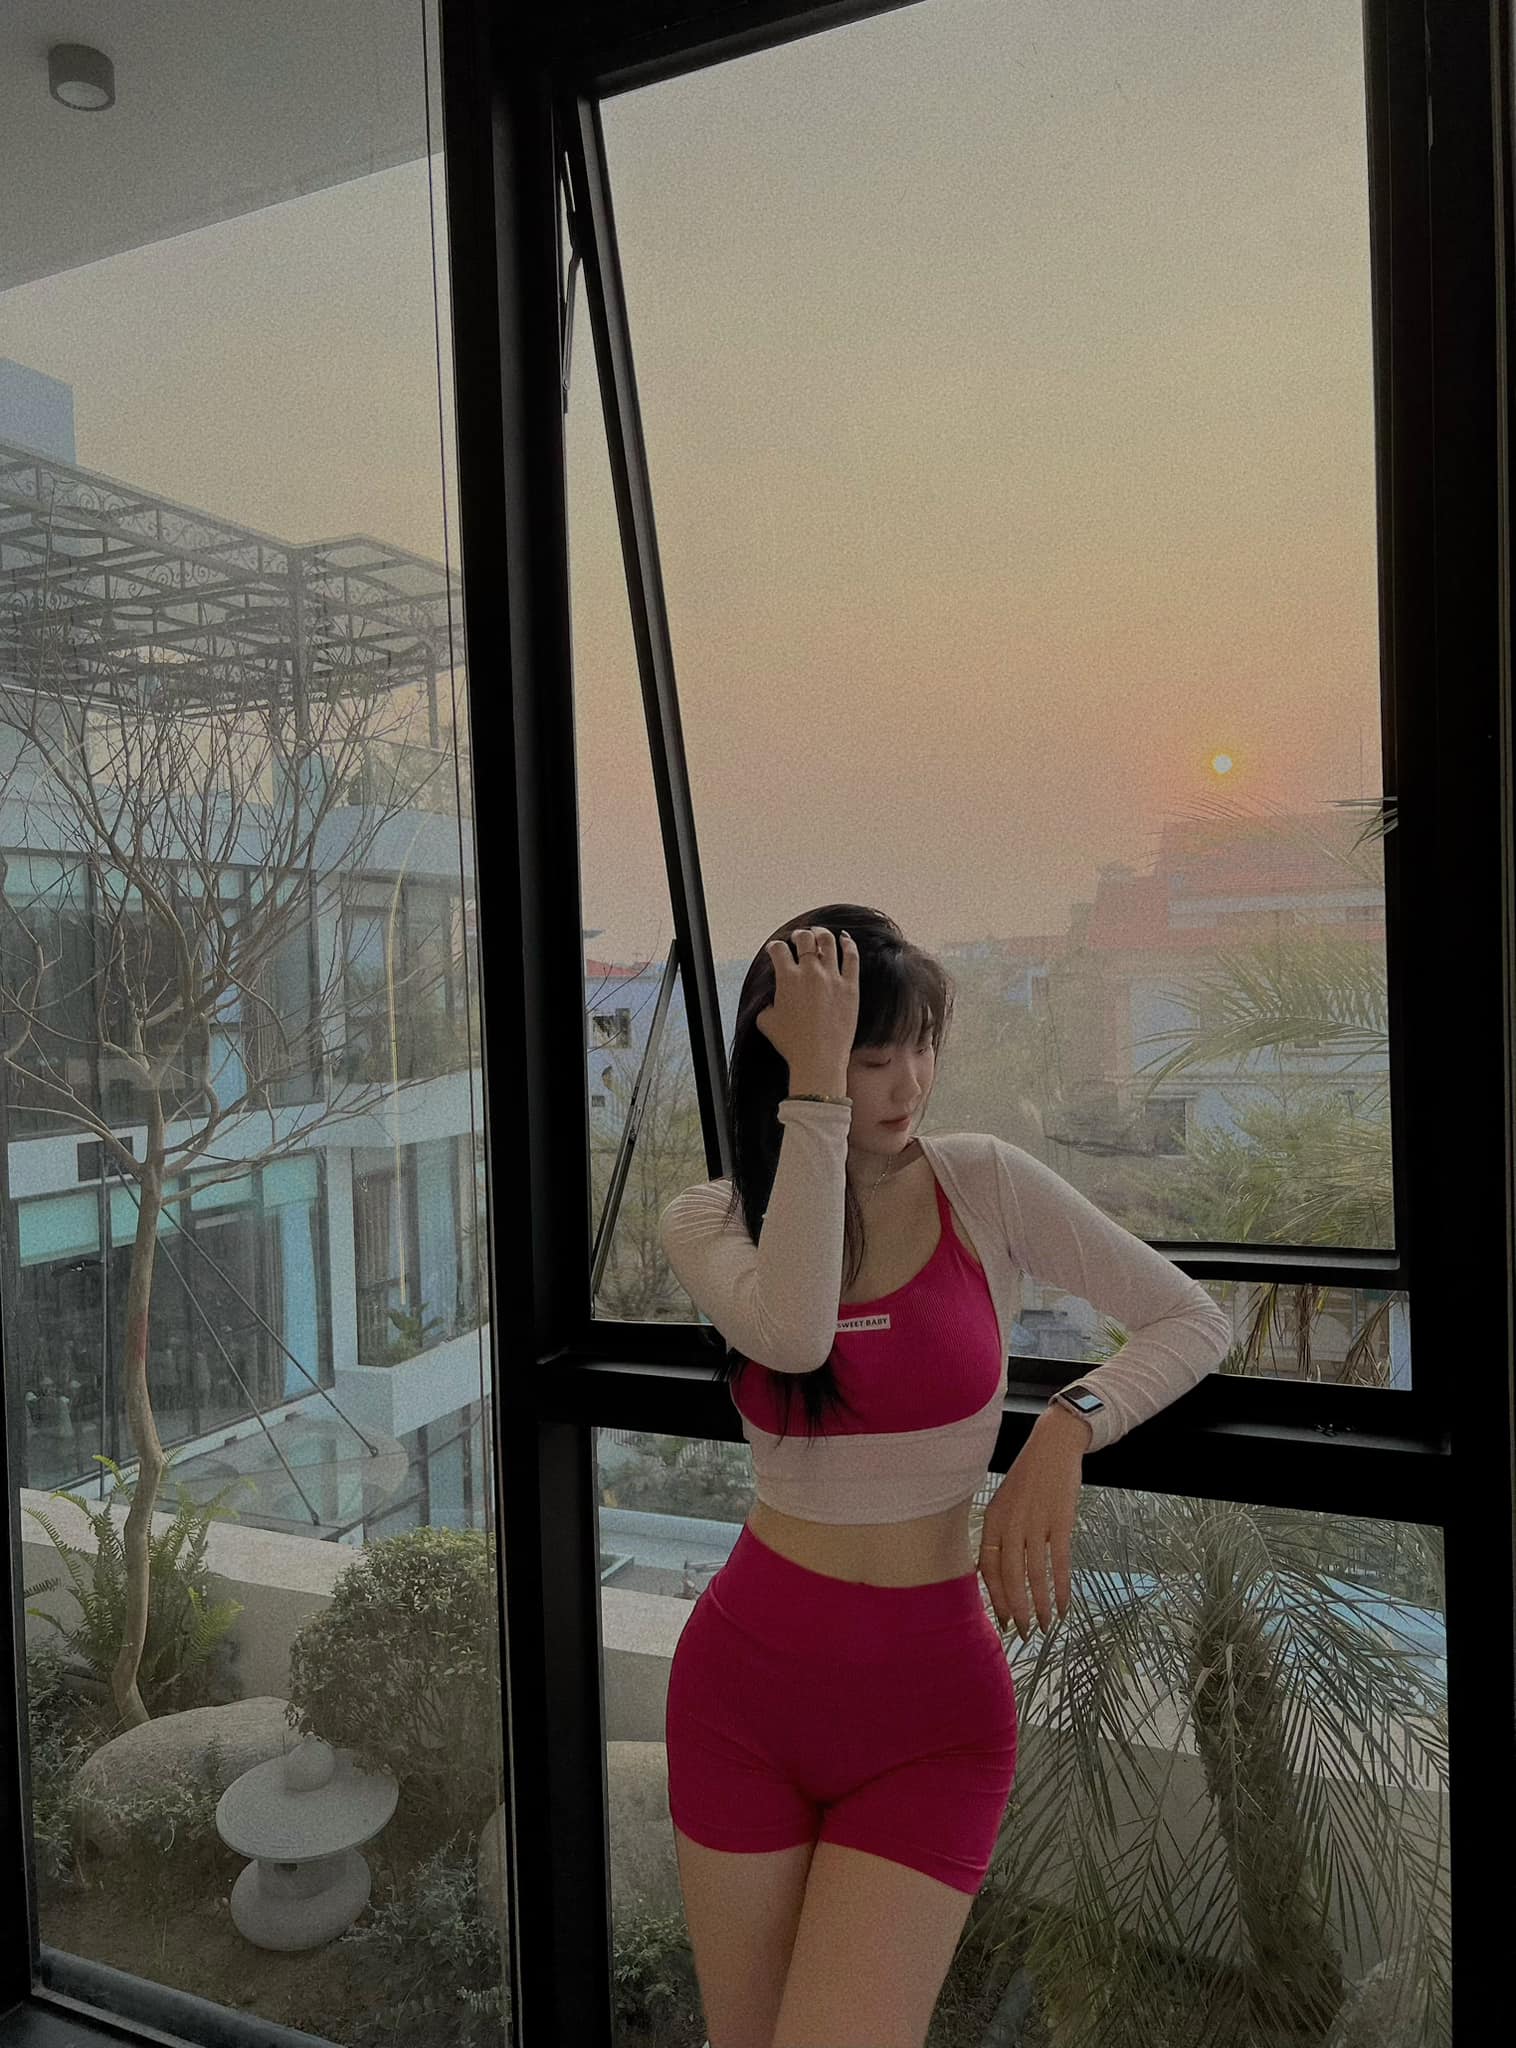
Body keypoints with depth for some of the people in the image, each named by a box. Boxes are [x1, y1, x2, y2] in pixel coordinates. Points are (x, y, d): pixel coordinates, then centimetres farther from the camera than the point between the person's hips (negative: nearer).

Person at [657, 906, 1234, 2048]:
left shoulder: (985, 1186, -6)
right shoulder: (709, 1221, -4)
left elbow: (1197, 1321, -3)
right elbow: (793, 1330, -27)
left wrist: (1065, 1430, -20)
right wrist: (816, 1086, -26)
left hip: (930, 1706, -1)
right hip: (743, 1682, 2)